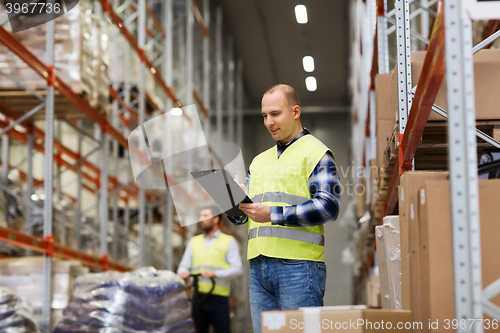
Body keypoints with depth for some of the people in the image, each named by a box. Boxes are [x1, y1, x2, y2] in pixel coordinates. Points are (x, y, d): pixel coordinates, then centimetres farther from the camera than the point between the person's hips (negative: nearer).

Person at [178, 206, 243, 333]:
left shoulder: (229, 241, 8)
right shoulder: (194, 241, 21)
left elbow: (237, 269, -3)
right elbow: (184, 266, 15)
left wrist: (215, 274, -19)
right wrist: (183, 272, -10)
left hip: (218, 298, -4)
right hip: (197, 297, 4)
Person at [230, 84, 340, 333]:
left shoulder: (315, 152, 2)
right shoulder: (260, 161, 24)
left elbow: (328, 206, -12)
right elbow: (239, 217, 21)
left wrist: (274, 215, -17)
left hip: (298, 265, -7)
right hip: (259, 265, 7)